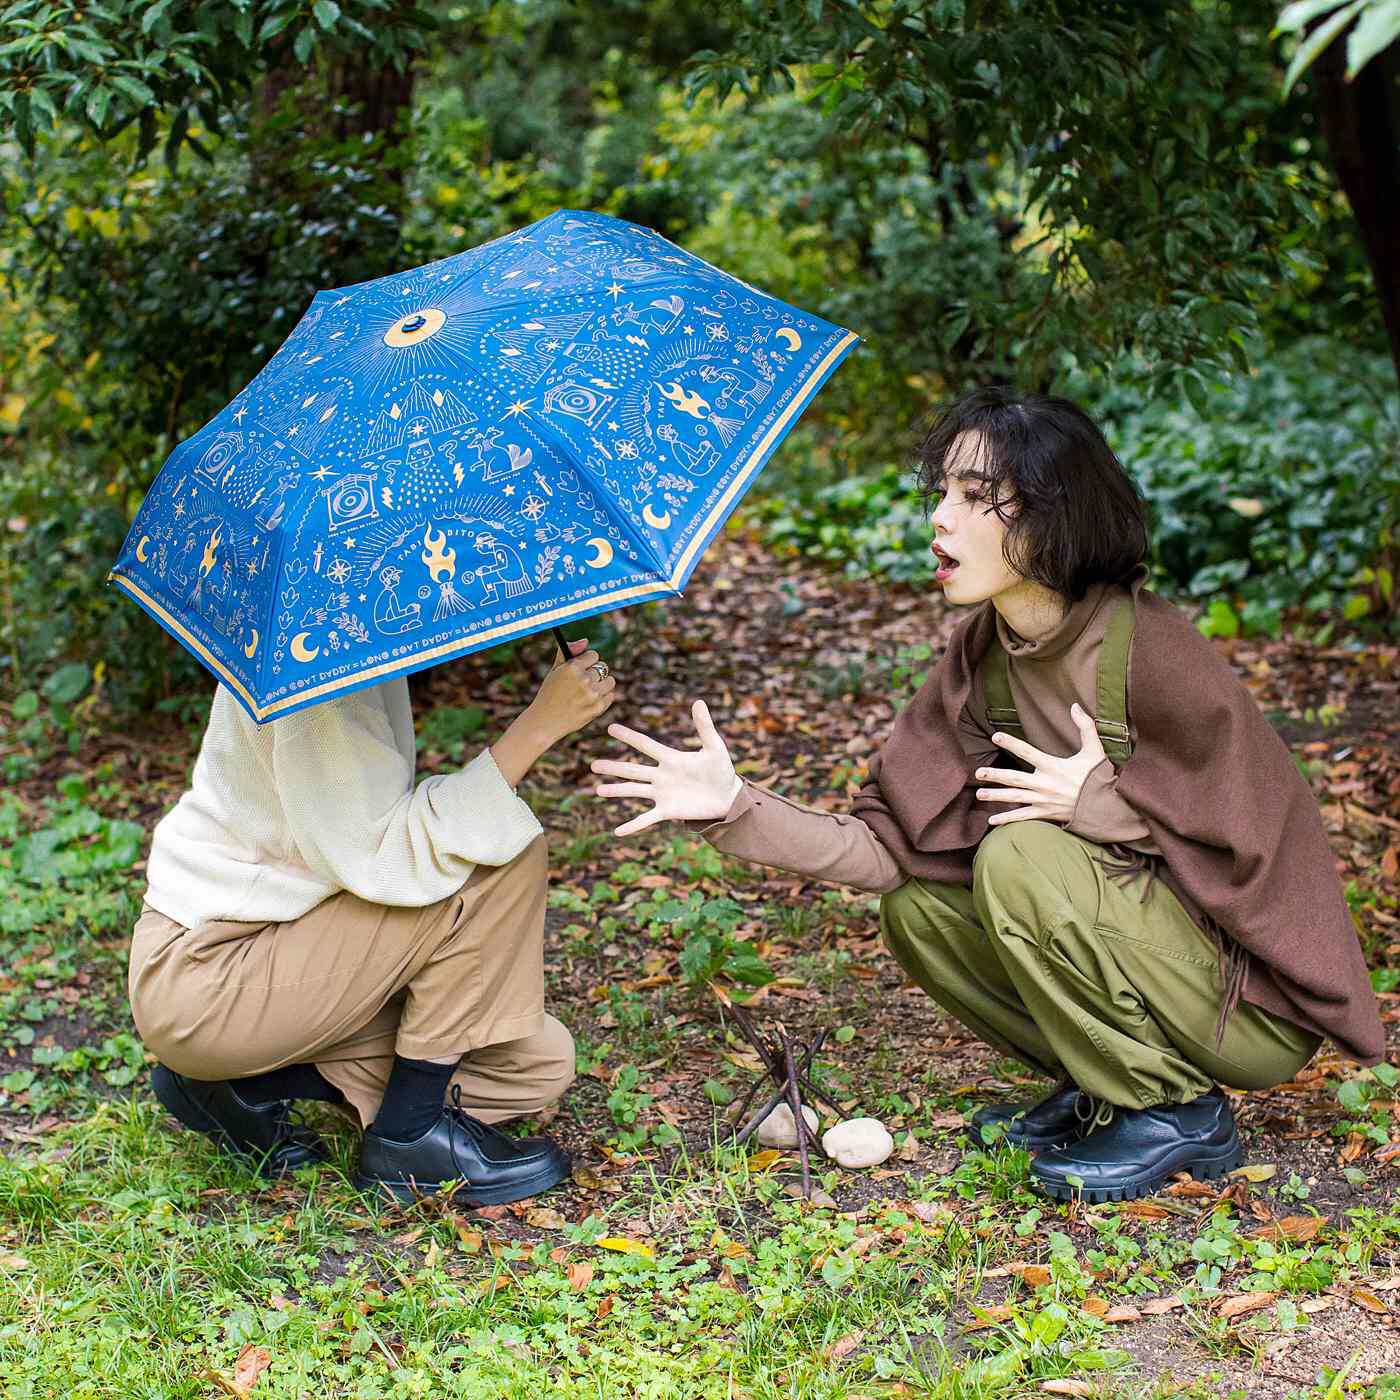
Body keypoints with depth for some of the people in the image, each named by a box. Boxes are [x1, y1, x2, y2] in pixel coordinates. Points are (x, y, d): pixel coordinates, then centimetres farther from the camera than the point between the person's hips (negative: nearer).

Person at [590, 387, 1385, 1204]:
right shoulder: (984, 655, -2)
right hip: (1133, 936, 7)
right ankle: (1103, 1087, 10)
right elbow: (888, 845, -6)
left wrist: (1103, 801, -27)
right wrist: (736, 808, -17)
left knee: (1022, 858, -25)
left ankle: (1178, 1113, -9)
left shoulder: (1151, 653, -24)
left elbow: (1253, 850, -19)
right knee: (916, 907, -3)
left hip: (1255, 1006, -7)